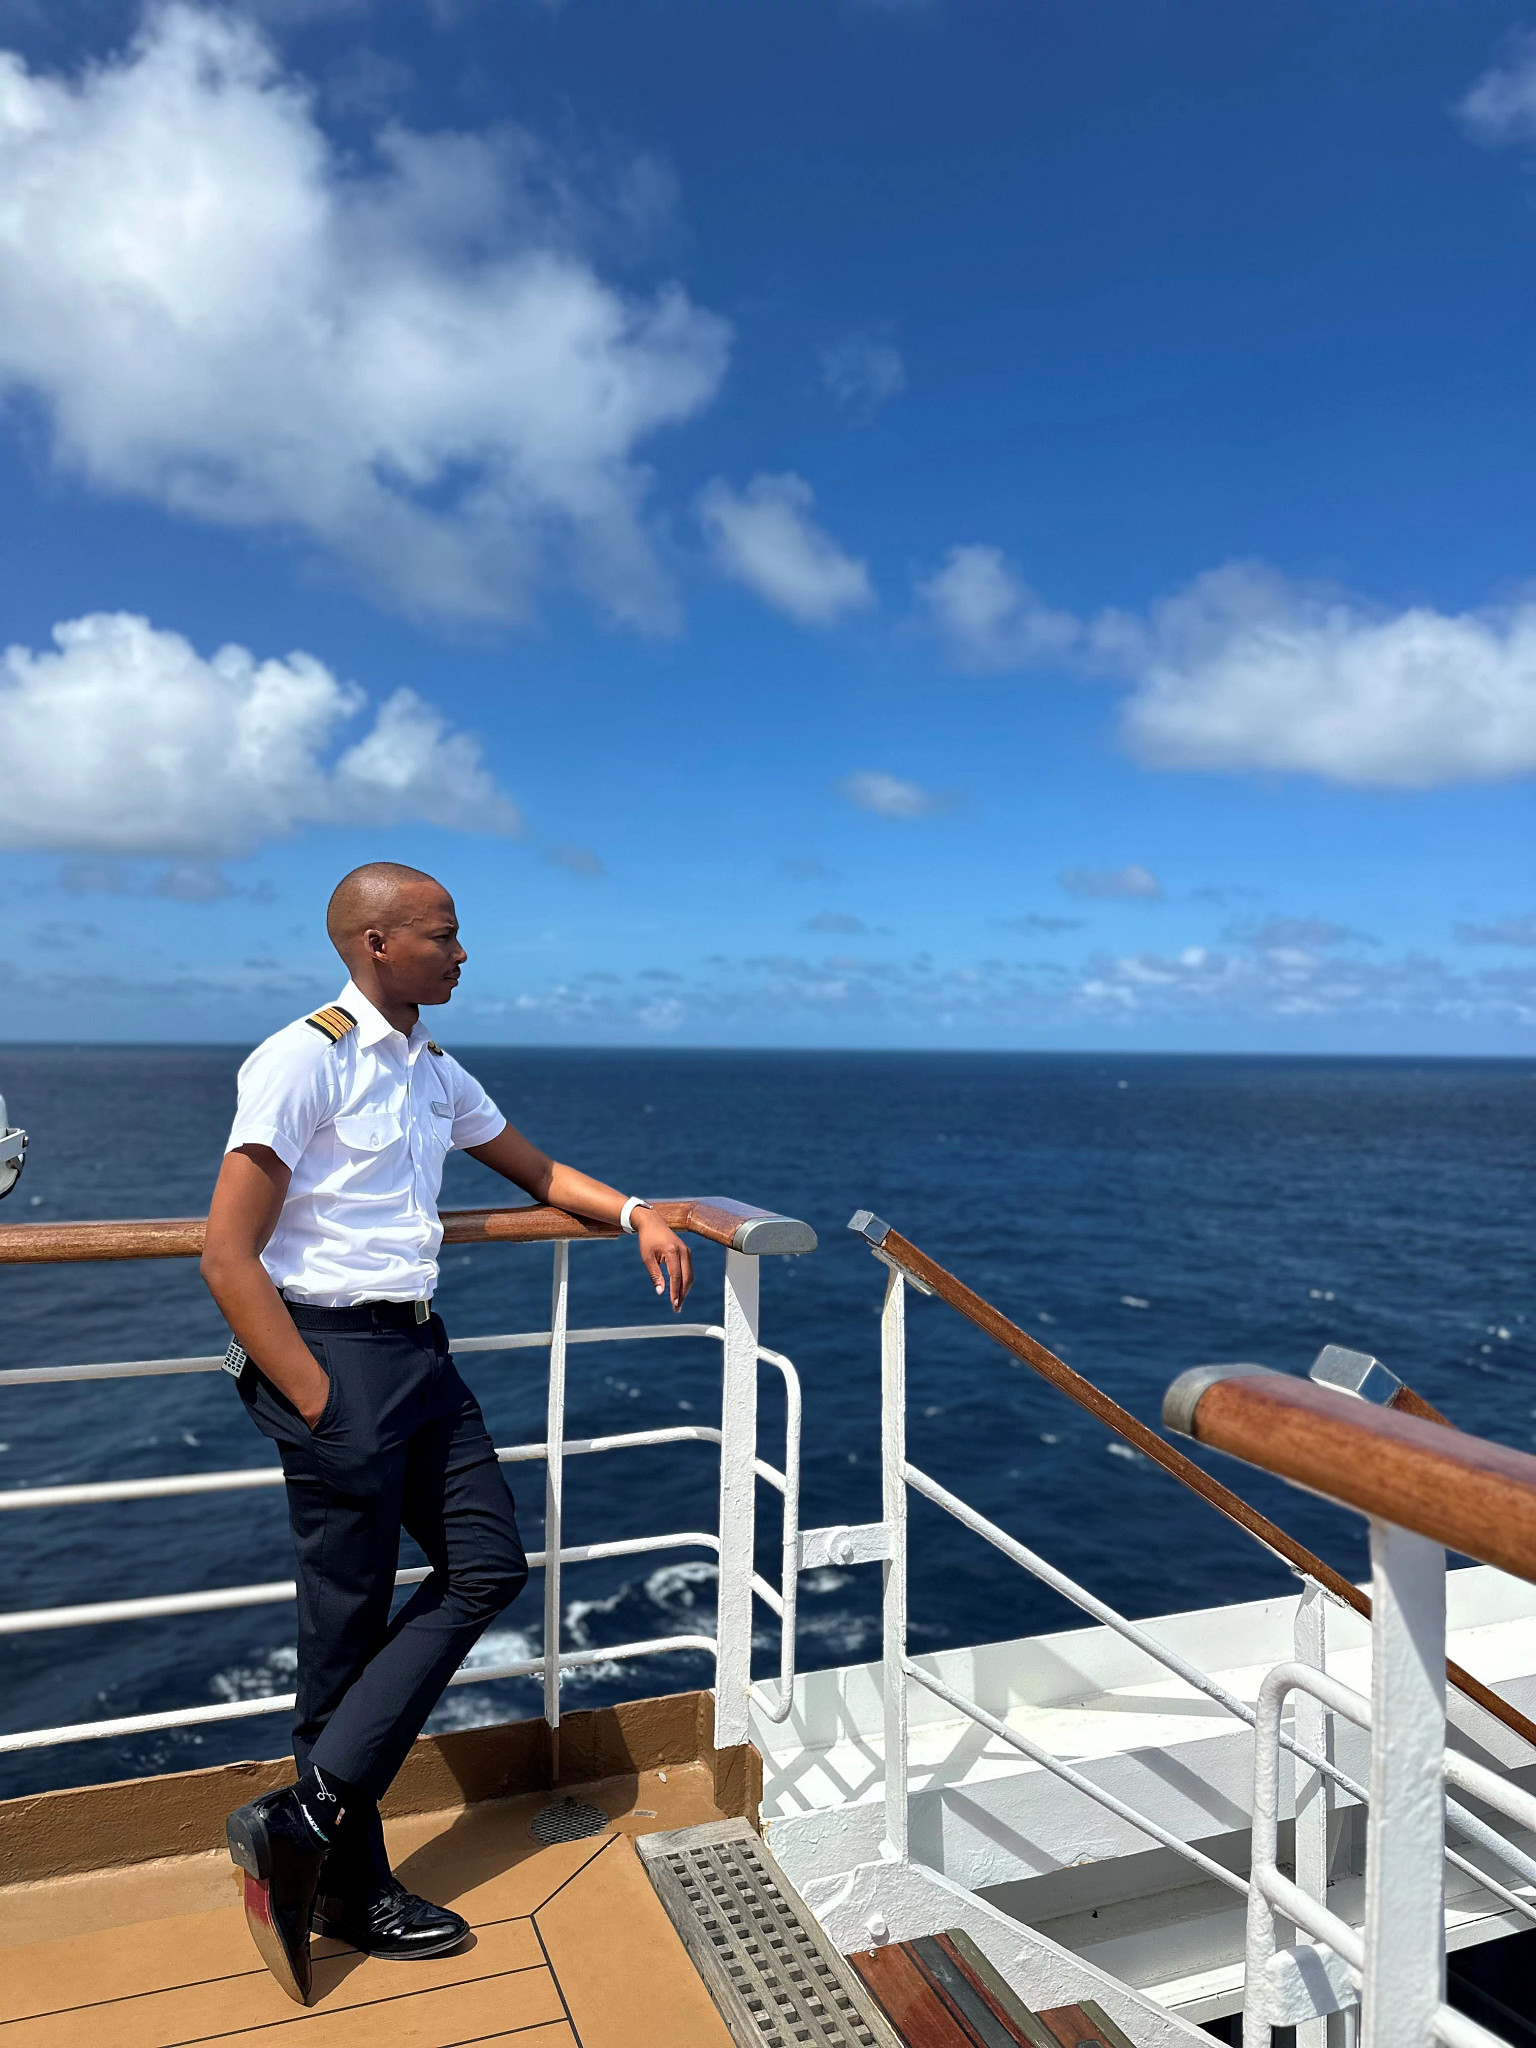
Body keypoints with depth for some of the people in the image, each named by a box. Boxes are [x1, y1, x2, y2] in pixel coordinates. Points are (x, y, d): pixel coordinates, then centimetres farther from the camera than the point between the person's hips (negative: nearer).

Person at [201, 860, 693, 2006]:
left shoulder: (436, 1074, 12)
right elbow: (229, 1257, -16)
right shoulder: (304, 1061, -13)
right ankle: (350, 1884, 22)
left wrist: (635, 1214, 8)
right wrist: (315, 1399, -17)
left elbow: (533, 1168, 24)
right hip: (335, 1351, -8)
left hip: (421, 1349, 8)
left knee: (489, 1565, 7)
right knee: (348, 1621, 3)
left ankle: (311, 1813, 14)